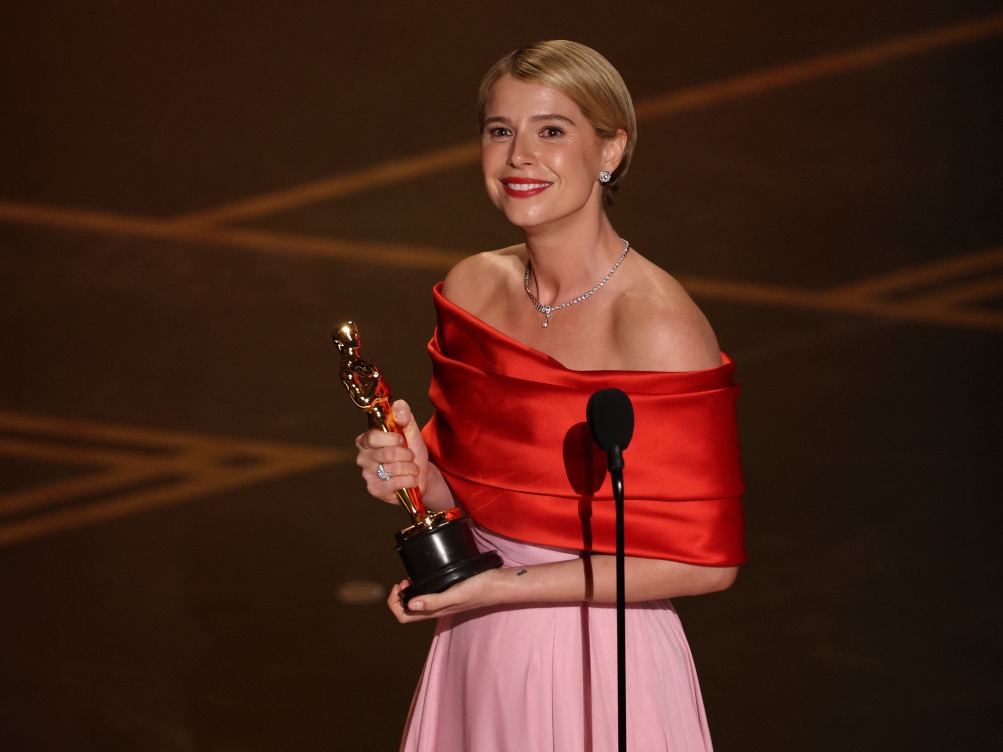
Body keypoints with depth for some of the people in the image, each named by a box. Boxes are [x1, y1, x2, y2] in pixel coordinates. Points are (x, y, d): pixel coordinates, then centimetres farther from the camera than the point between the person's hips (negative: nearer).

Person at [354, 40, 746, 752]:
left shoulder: (659, 325, -19)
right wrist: (417, 477, -10)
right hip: (475, 655, 6)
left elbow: (704, 560, -18)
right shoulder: (473, 287, 0)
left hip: (602, 666, -6)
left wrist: (506, 585, -18)